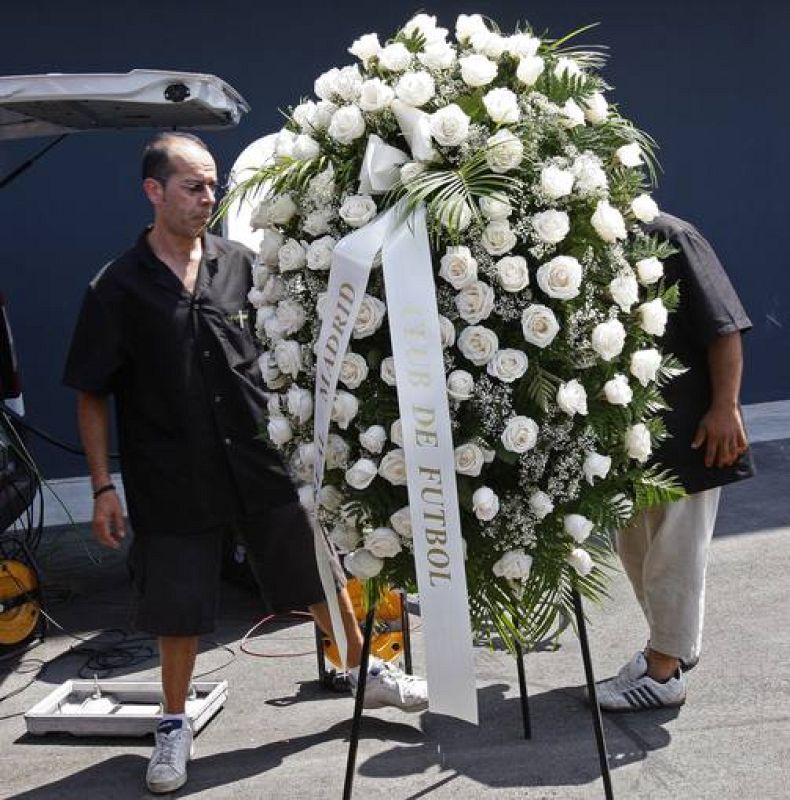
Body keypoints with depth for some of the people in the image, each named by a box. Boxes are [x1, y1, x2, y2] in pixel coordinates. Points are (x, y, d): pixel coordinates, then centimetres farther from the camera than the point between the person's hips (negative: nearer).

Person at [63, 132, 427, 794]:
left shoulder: (241, 264, 1)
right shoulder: (119, 288, -6)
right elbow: (92, 396, -2)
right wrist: (103, 486, -5)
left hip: (262, 462, 3)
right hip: (173, 479, -2)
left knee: (320, 575, 12)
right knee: (180, 609, 8)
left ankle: (367, 673, 35)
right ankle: (174, 726, 30)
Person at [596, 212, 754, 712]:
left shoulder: (668, 236, -14)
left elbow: (724, 327, -15)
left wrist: (725, 406, -19)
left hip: (686, 431, -7)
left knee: (674, 552, 3)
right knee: (635, 547, 18)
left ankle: (664, 671, 16)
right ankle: (676, 645, 38)